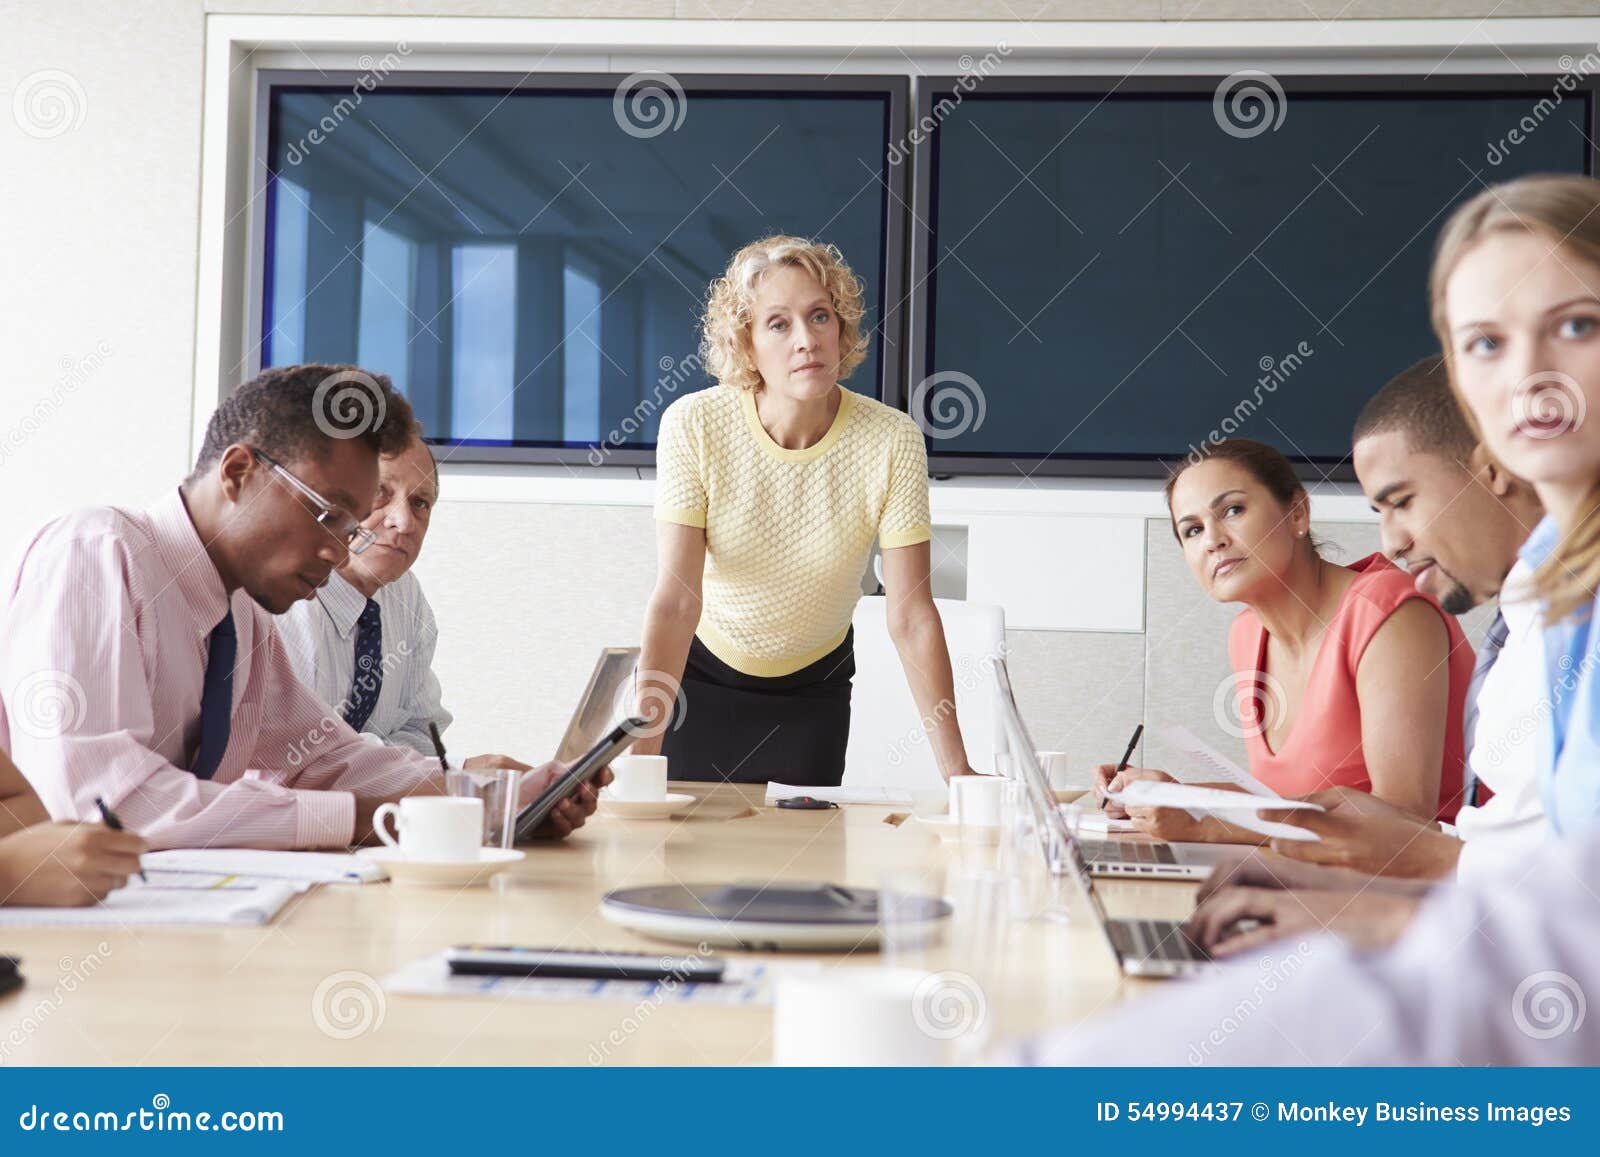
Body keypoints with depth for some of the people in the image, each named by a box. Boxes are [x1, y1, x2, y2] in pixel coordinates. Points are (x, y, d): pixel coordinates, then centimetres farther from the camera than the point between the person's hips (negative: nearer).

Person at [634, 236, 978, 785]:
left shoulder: (891, 440, -23)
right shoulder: (694, 426, -24)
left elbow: (912, 616, -22)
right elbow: (676, 597, -27)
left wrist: (957, 770, -26)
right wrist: (641, 752, -34)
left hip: (814, 688, 1)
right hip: (698, 674, -1)